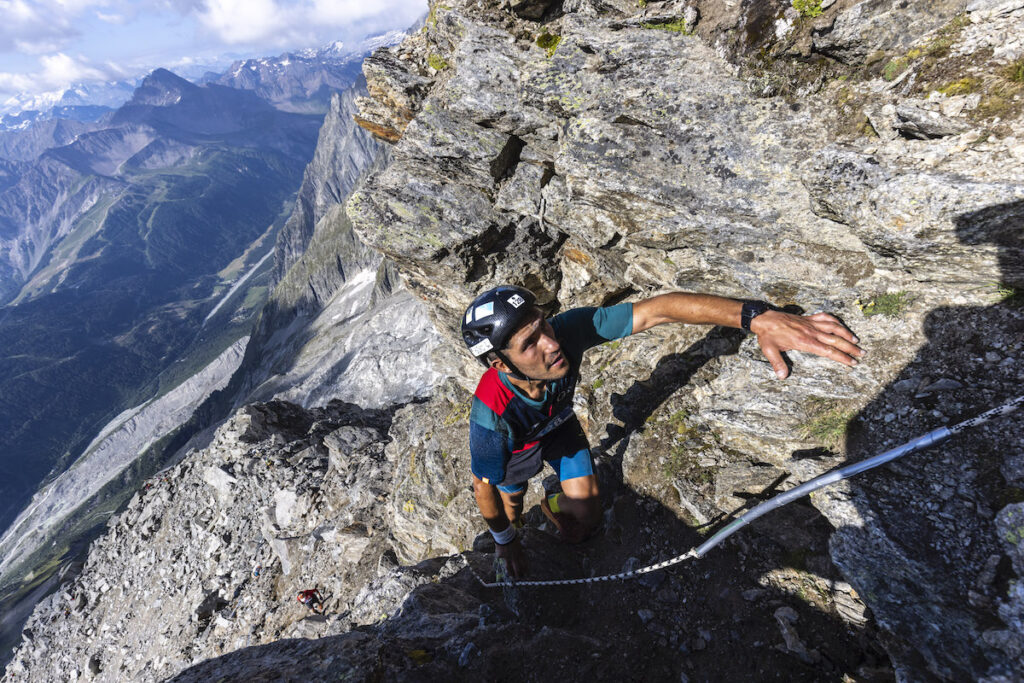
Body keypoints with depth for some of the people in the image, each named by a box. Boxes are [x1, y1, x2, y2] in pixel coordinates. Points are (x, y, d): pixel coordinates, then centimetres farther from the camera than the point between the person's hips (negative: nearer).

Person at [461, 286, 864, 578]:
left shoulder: (566, 330, -42)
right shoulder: (491, 414, -45)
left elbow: (658, 310, -44)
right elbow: (482, 486, -26)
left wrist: (758, 318, -55)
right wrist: (506, 543, -8)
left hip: (559, 426, 2)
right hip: (516, 448, -2)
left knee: (583, 522, 9)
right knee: (510, 515, 22)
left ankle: (553, 504, 44)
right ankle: (511, 530, 60)